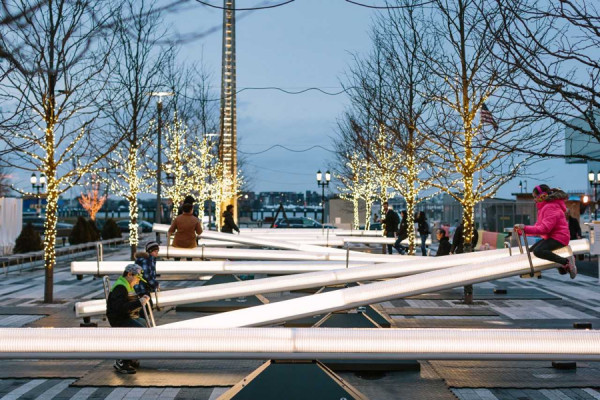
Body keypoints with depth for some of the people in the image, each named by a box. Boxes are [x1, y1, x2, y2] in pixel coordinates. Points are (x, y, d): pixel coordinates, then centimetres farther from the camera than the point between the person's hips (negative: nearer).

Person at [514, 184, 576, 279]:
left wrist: (525, 228, -31)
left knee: (538, 251, -31)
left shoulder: (551, 207, -18)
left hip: (558, 237, -11)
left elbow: (544, 228, -28)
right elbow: (538, 226, 11)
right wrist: (523, 230, -2)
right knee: (531, 251, 15)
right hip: (550, 236, 11)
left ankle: (566, 262, -26)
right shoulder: (544, 207, 16)